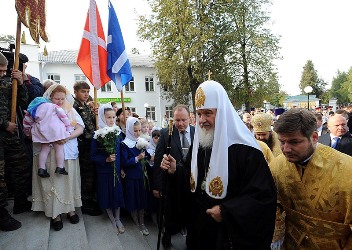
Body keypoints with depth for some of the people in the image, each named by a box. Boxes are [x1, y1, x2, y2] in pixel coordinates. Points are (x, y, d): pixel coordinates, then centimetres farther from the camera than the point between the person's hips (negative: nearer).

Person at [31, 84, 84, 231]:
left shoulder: (70, 111, 9)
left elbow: (80, 129, 2)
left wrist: (68, 137, -15)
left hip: (68, 151, 1)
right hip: (48, 152, -1)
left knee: (69, 179, 4)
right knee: (52, 181, 0)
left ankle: (70, 209, 17)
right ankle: (55, 213, 10)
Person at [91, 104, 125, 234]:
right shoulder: (97, 135, -10)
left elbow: (121, 152, 8)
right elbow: (93, 156, -9)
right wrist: (106, 159, -24)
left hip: (117, 169, 3)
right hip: (104, 171, -2)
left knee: (117, 193, 10)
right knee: (107, 194, 10)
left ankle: (117, 219, 29)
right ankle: (113, 220, 29)